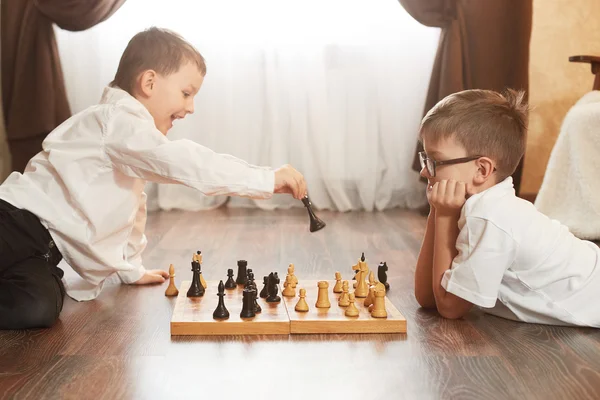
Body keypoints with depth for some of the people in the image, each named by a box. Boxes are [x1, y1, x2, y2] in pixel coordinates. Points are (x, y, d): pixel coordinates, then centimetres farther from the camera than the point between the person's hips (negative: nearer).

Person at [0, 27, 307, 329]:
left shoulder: (130, 131, 18)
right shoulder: (118, 121, -16)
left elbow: (132, 206, 26)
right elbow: (181, 162, -31)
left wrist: (132, 270, 28)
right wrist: (267, 179, -31)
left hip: (46, 247, 9)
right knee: (33, 309, -32)